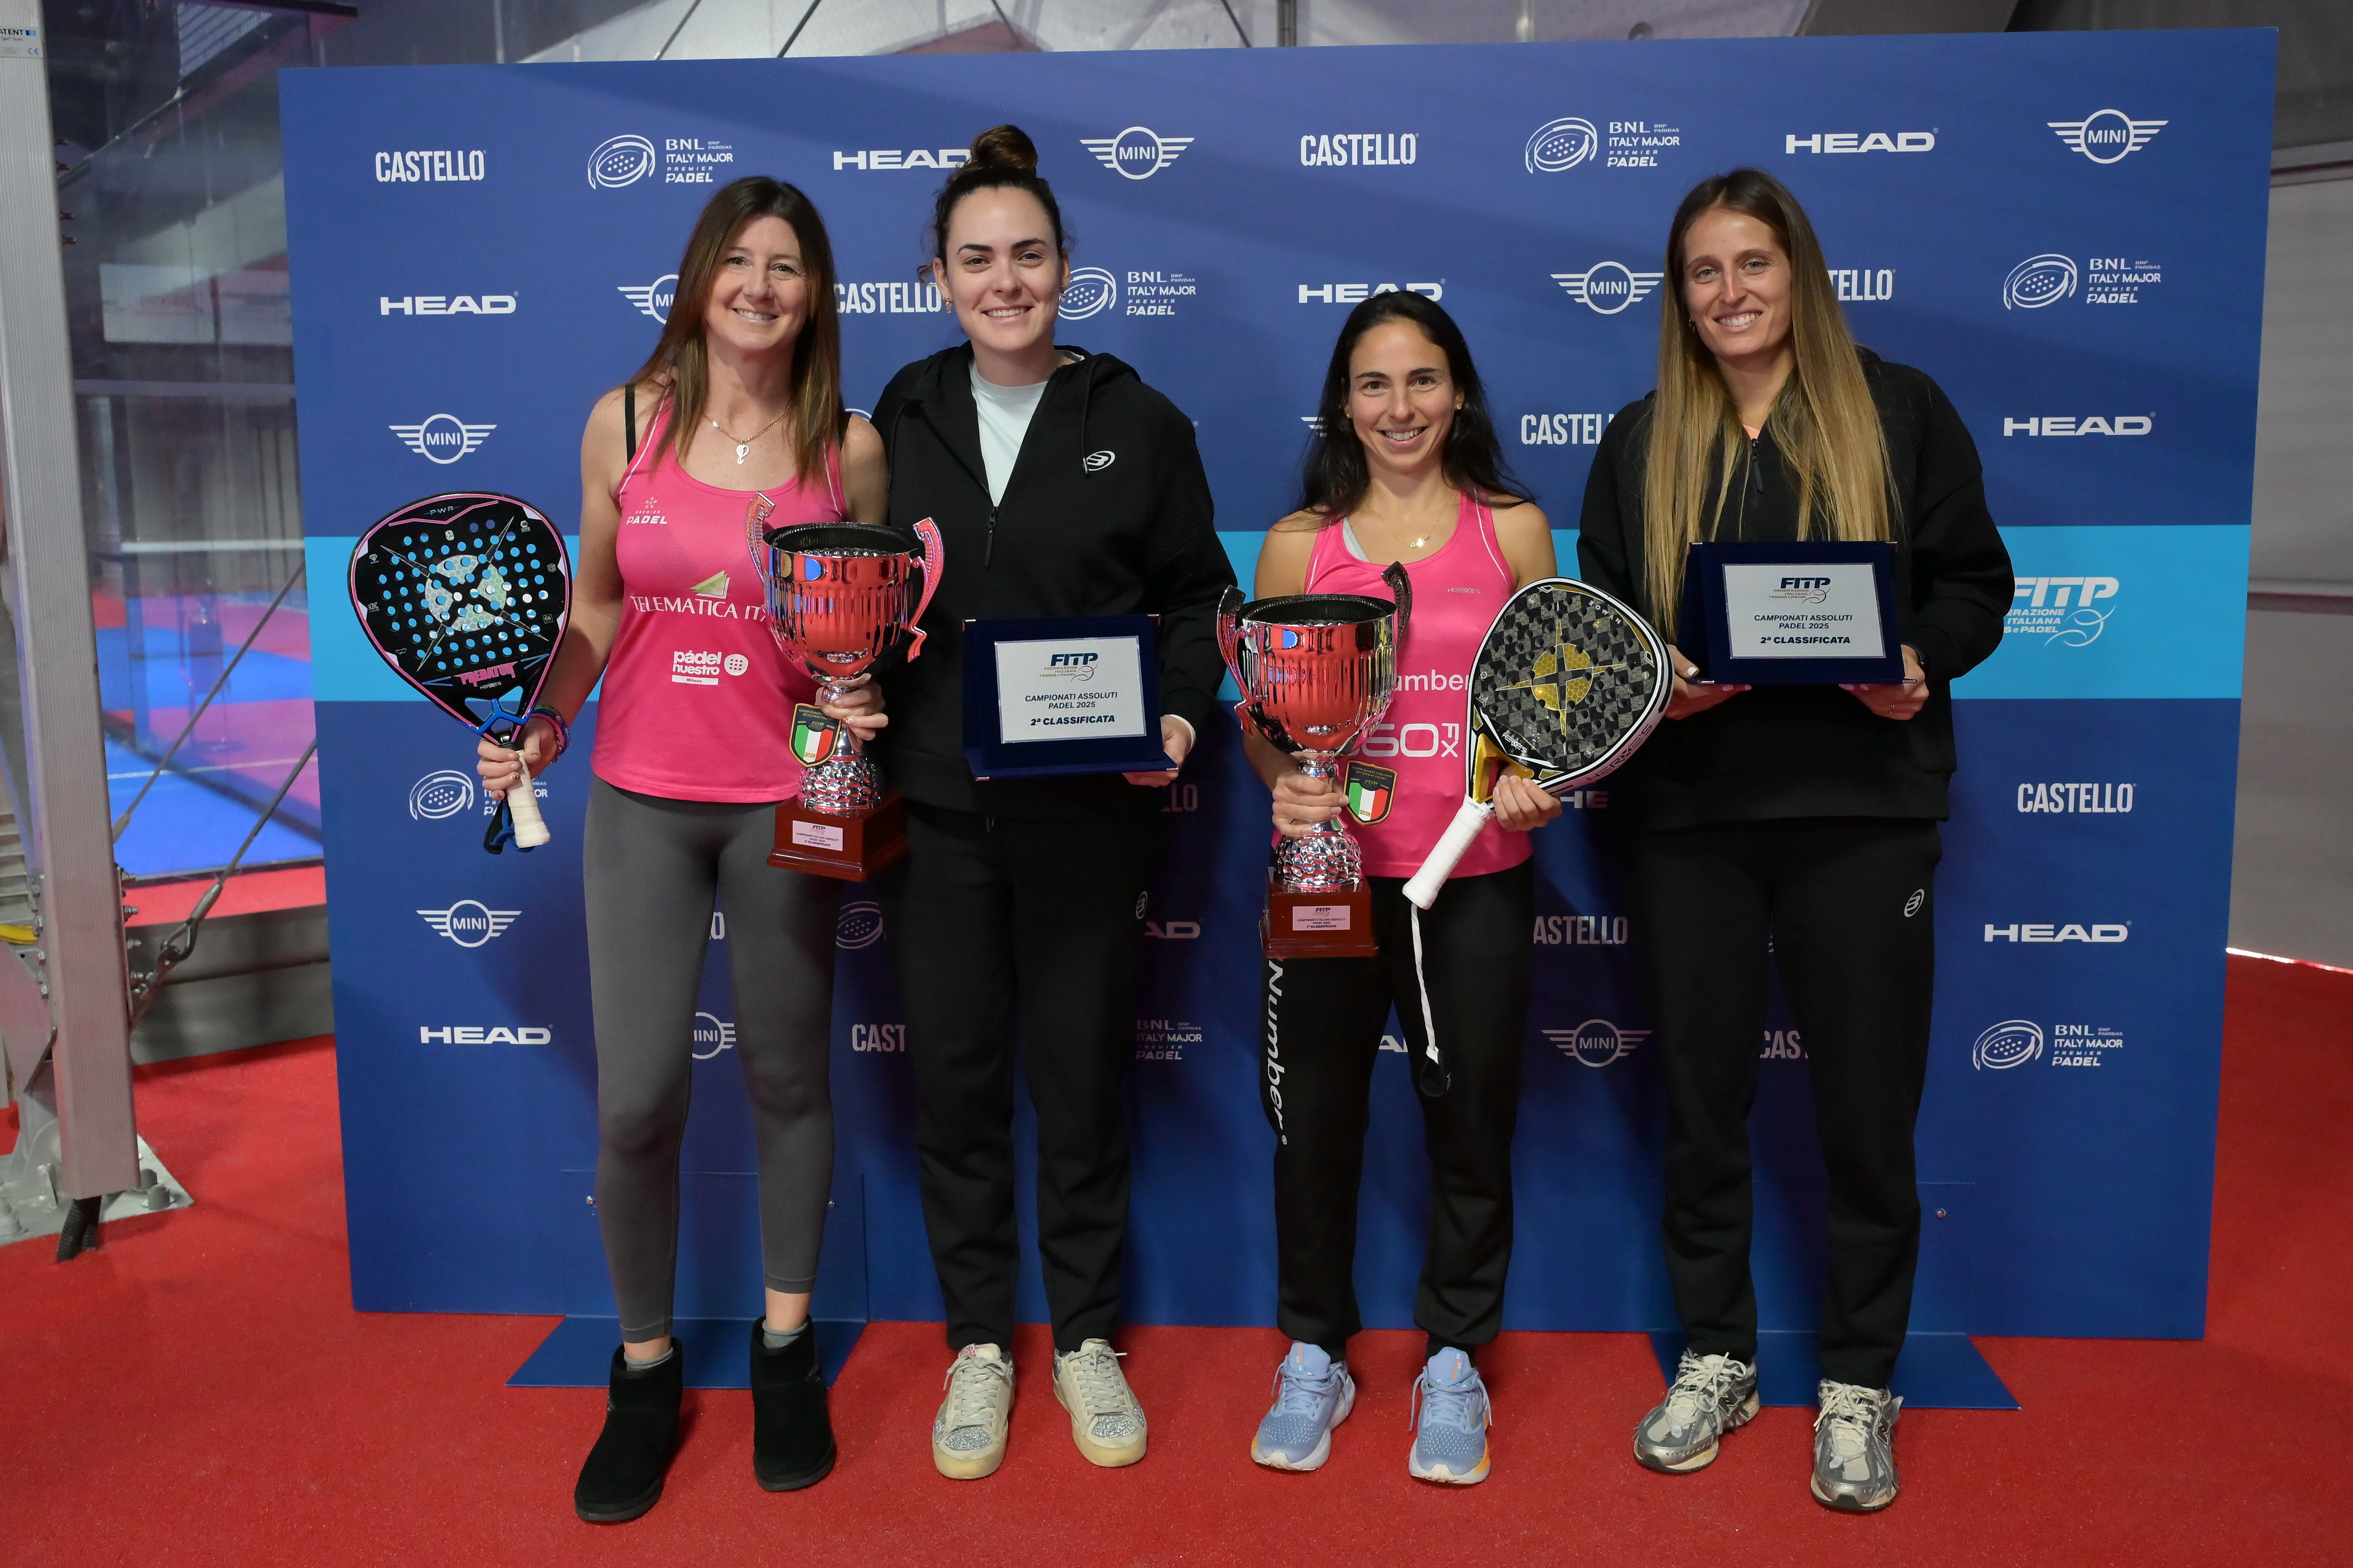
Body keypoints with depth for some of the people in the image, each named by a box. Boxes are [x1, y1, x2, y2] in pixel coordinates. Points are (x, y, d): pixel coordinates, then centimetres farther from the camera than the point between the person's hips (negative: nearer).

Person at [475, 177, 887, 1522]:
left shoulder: (850, 448, -3)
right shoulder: (625, 422, 0)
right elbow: (596, 607, 8)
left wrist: (867, 701, -15)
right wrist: (540, 725, -4)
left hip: (785, 804, 0)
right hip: (642, 798, 1)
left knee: (789, 1083, 11)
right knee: (637, 1105, 0)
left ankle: (787, 1352, 33)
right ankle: (647, 1372, 24)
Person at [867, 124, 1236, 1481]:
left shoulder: (1139, 425, 4)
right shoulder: (899, 420, 8)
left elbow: (1198, 596, 5)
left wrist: (1180, 713, -11)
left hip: (1086, 810, -1)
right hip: (933, 805, 2)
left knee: (1084, 1070, 7)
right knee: (955, 1074, 9)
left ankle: (1088, 1339, 26)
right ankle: (979, 1343, 26)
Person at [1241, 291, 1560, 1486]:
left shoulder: (1512, 530, 4)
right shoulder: (1298, 543, 4)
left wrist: (1534, 783, -10)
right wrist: (1284, 786, -13)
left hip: (1476, 876, 0)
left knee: (1472, 1119, 9)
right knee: (1314, 1117, 9)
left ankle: (1454, 1361, 29)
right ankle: (1314, 1354, 29)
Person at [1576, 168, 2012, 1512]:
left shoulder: (1901, 410, 5)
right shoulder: (1640, 442, 11)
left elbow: (1976, 581, 5)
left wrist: (1922, 665, -15)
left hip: (1862, 806, -2)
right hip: (1690, 811, 2)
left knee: (1868, 1107, 4)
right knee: (1702, 1097, 10)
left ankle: (1860, 1382, 23)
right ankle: (1718, 1358, 27)